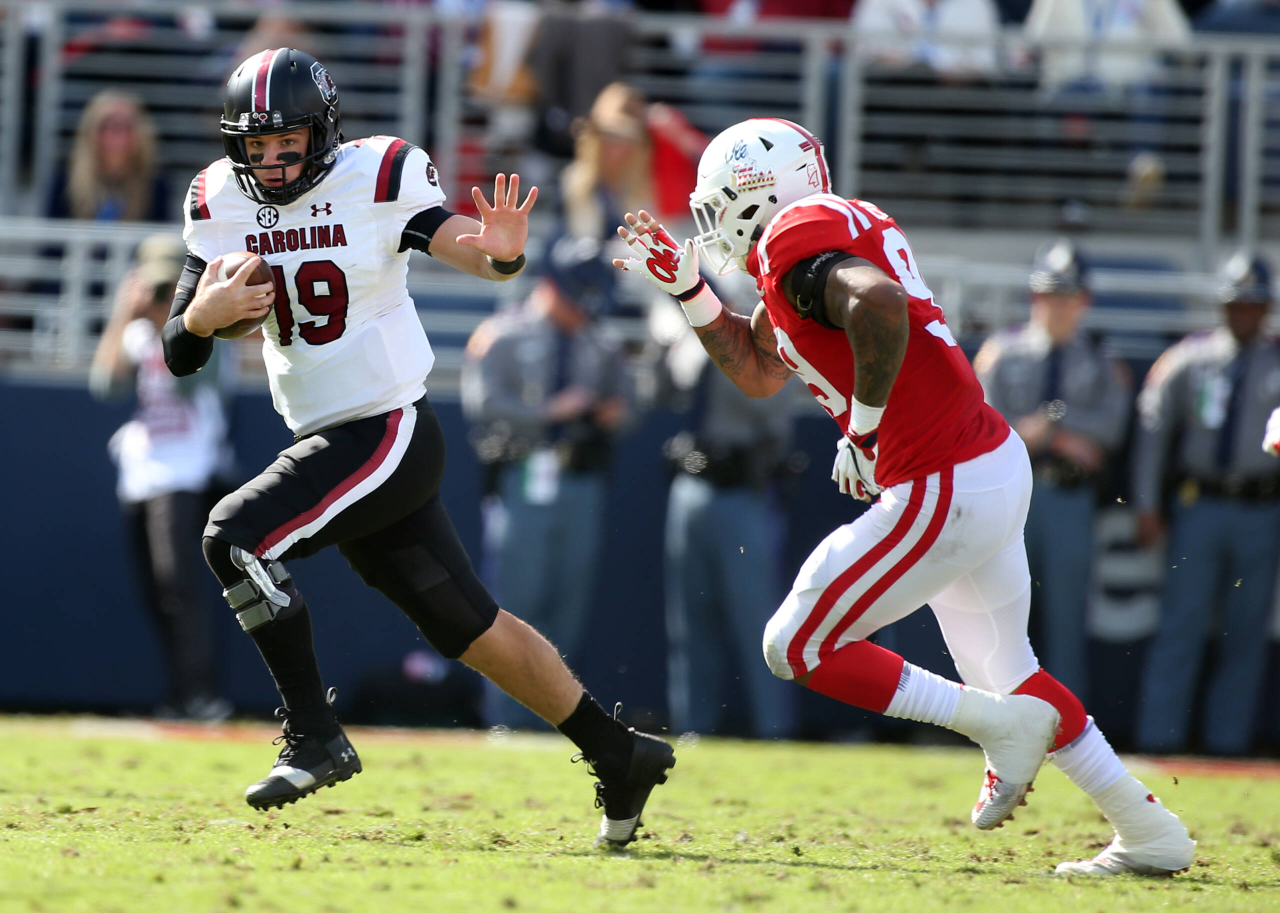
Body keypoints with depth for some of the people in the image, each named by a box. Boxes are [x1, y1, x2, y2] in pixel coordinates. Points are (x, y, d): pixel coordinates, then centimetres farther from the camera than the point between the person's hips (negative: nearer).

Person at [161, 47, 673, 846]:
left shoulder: (379, 179, -11)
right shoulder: (221, 205, 3)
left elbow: (471, 250, -12)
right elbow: (180, 354, 2)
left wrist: (505, 252, -36)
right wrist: (205, 314, -21)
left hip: (390, 433, -6)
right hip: (332, 441, 6)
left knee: (235, 539, -21)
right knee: (471, 631, 12)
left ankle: (316, 738, -12)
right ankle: (621, 758, 25)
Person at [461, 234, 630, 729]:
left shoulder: (603, 345, 16)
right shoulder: (503, 337, 0)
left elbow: (623, 400, 22)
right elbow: (482, 400, -10)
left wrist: (616, 412, -2)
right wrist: (550, 410, -16)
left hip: (584, 483, 5)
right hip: (527, 479, -5)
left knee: (572, 600, 5)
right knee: (519, 598, -7)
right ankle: (509, 718, -4)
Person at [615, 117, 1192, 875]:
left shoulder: (796, 242, -13)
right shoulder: (845, 226, 17)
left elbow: (879, 305, -35)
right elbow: (759, 372, 28)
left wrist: (864, 423, -20)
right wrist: (686, 284, 20)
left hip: (943, 492, -10)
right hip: (997, 464, 10)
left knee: (797, 649, 1)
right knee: (1002, 670, 22)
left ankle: (1002, 724, 0)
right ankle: (1150, 832, 24)